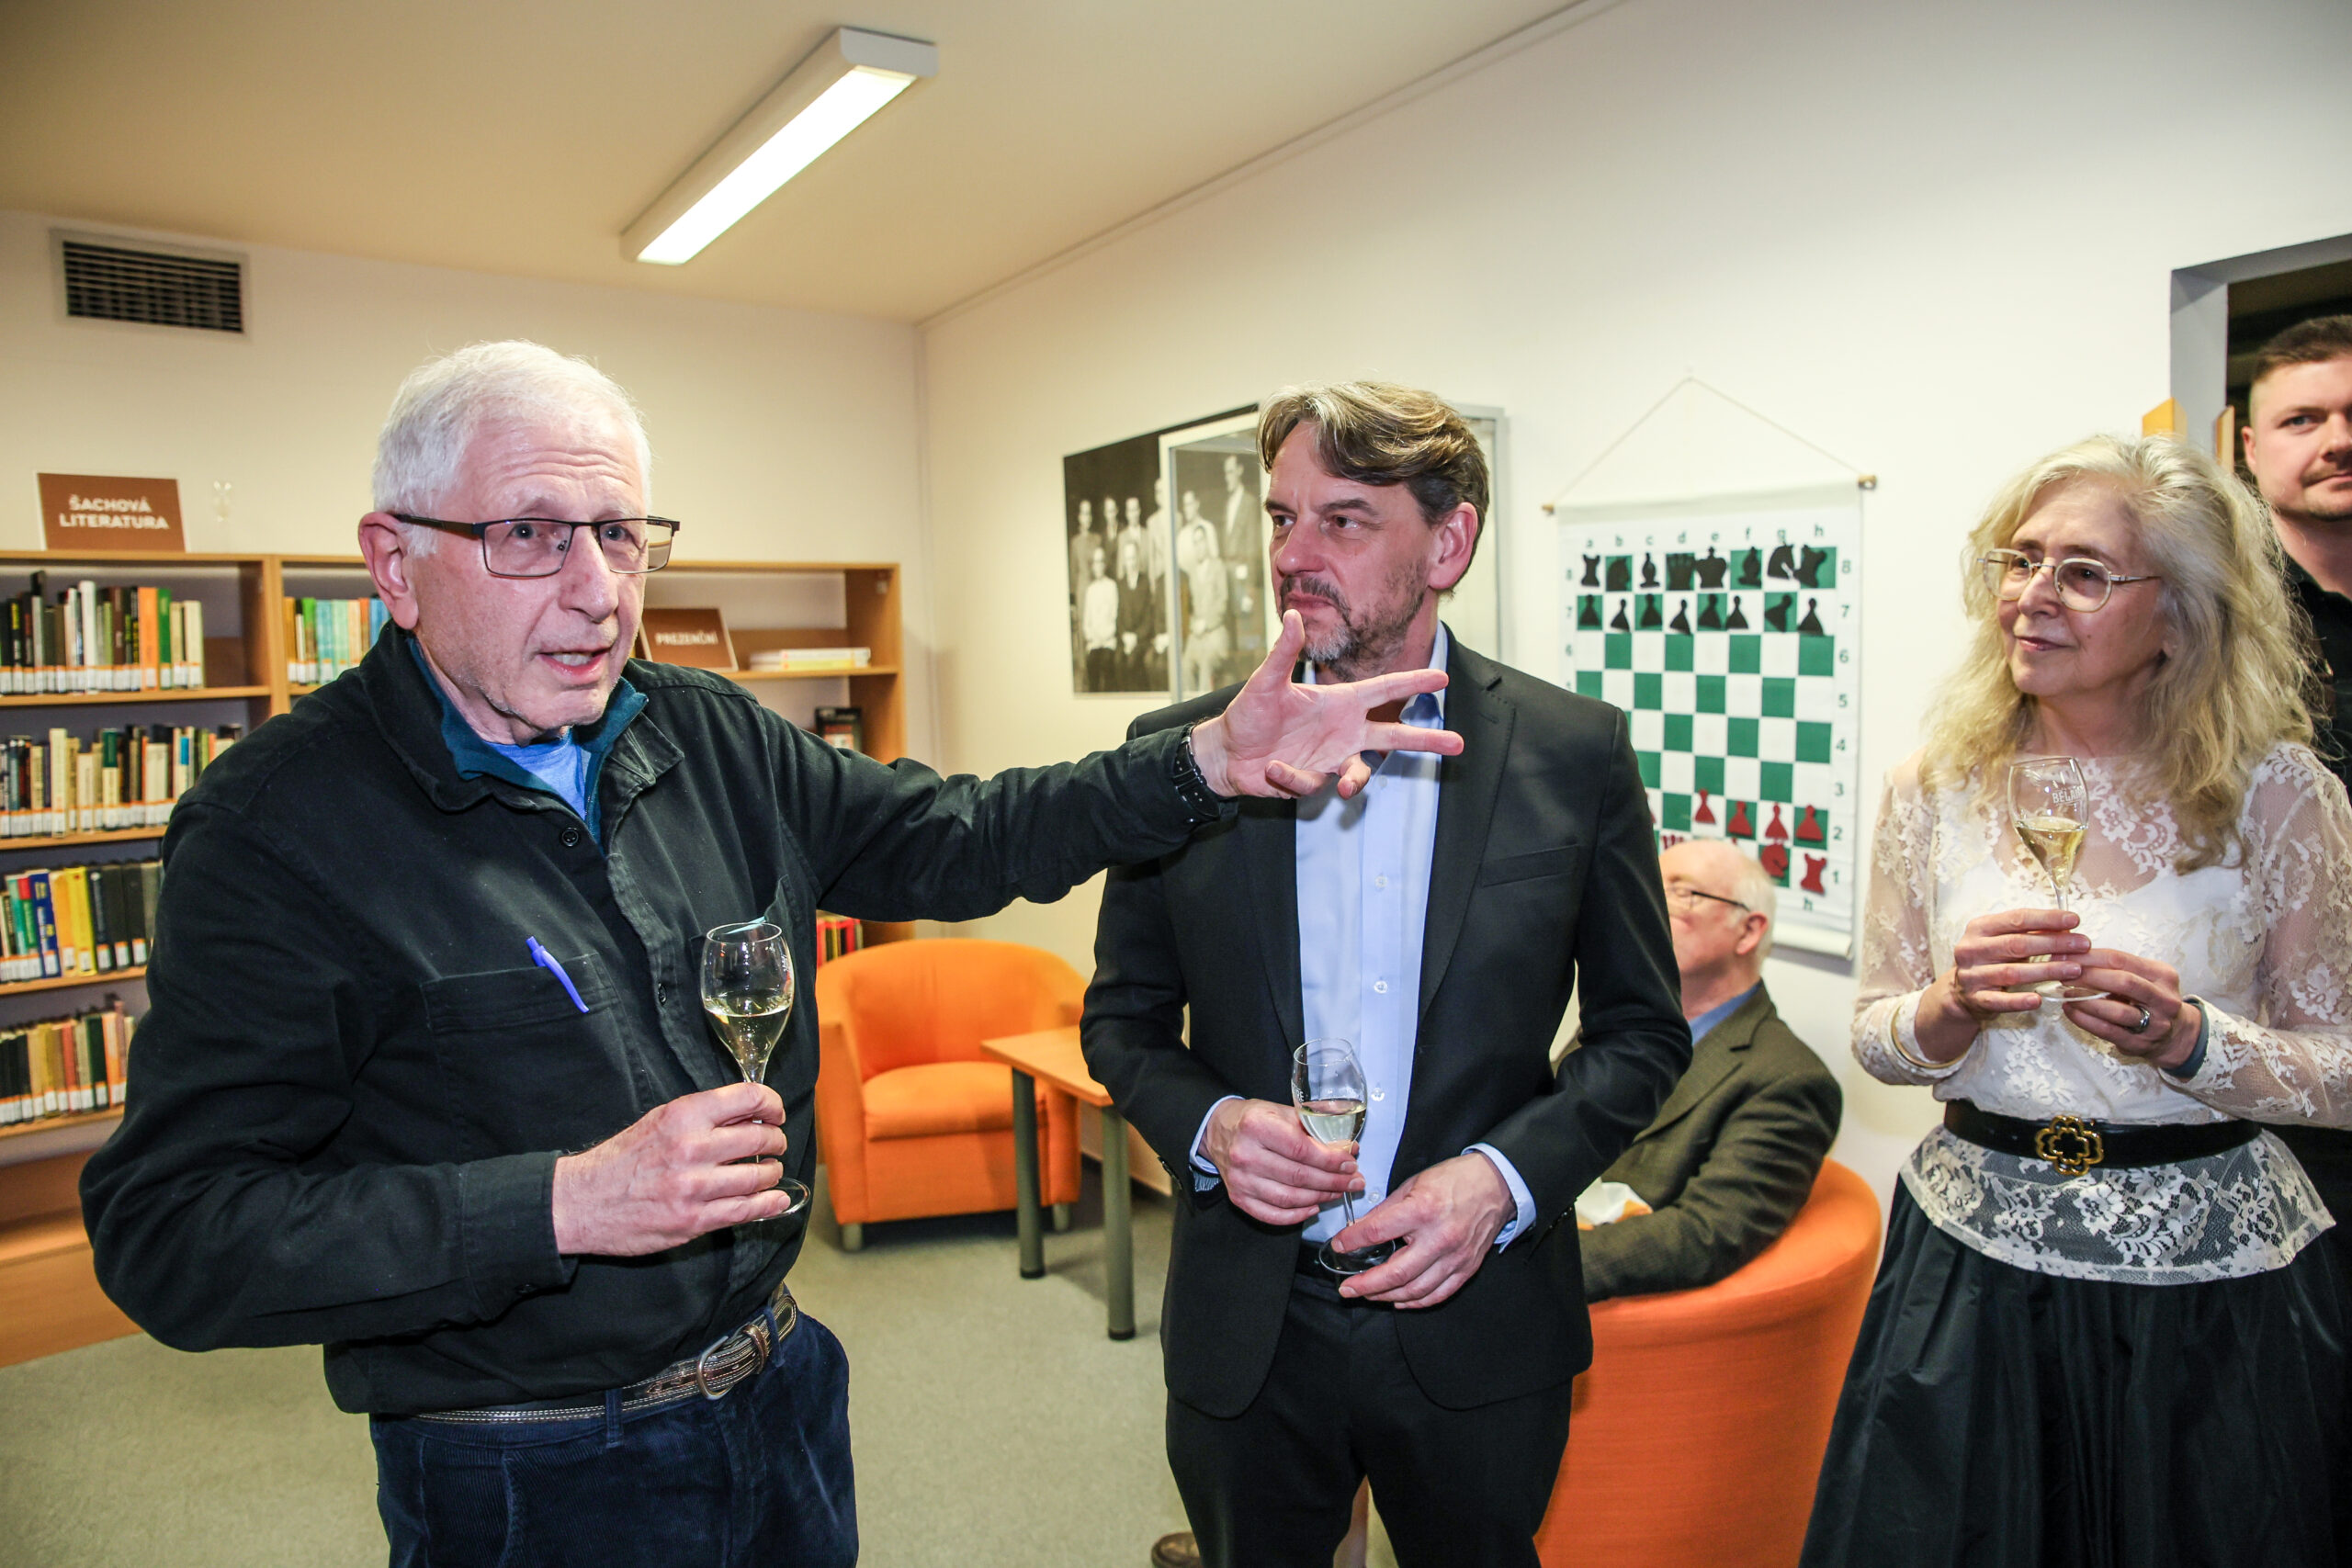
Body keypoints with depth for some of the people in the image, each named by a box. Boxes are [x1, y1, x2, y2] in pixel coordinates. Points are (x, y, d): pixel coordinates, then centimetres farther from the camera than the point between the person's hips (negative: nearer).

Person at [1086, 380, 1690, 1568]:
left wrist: (1504, 1176, -15)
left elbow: (1644, 1033, 0)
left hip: (1475, 1329, 0)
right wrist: (1207, 1125, -16)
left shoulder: (1576, 751, -7)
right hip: (1244, 1328, 1)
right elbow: (1121, 1018, 3)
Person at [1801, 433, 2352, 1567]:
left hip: (2208, 1282, -1)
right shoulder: (1936, 790, -4)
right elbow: (1874, 1035, 3)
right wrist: (1954, 1007, -18)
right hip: (1974, 1262, 2)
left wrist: (2183, 1038, -21)